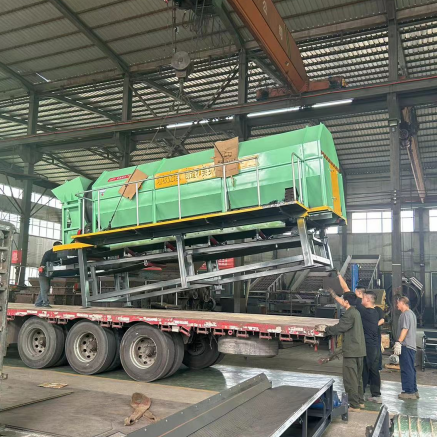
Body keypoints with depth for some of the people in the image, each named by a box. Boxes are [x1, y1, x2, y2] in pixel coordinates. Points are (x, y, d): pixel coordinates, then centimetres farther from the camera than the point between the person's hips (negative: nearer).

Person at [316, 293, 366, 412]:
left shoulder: (349, 314, -18)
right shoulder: (356, 312, 12)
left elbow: (339, 328, -20)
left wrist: (325, 329, -7)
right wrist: (327, 328, 12)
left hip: (351, 351, -10)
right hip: (359, 350, 10)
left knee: (350, 380, -2)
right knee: (358, 377, 19)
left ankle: (354, 405, 3)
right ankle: (360, 401, 28)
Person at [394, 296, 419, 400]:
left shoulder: (405, 314, -12)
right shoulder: (412, 313, 19)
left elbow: (405, 329, -21)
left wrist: (398, 342, -22)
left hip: (406, 346, -10)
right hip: (411, 346, 10)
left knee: (406, 369, -6)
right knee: (411, 369, 14)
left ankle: (409, 392, -4)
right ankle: (414, 391, 19)